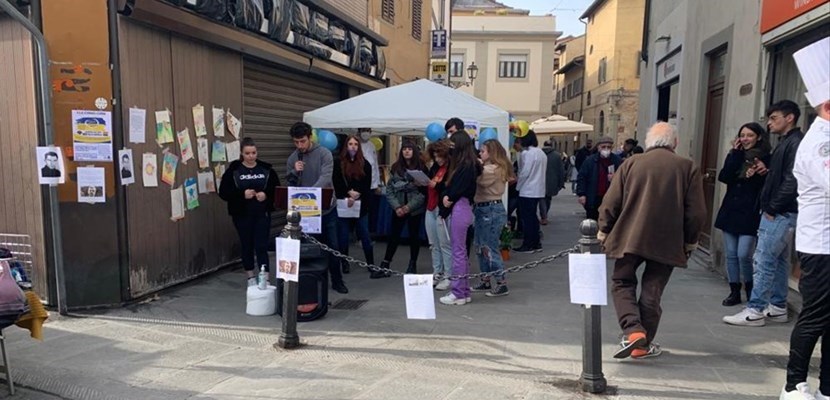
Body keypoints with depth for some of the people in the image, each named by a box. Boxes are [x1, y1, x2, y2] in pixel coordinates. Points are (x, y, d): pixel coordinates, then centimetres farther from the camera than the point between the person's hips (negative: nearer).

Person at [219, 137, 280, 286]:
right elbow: (223, 193, -6)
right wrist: (242, 194, -19)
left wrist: (267, 195, -14)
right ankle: (251, 277, 27)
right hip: (242, 215, 0)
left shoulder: (266, 169, 1)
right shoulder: (233, 170, -3)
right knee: (246, 245, 11)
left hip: (262, 214, 0)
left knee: (262, 246, -4)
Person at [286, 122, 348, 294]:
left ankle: (337, 281, 22)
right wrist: (295, 173, -17)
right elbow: (290, 185, 4)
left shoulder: (324, 154, -8)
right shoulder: (292, 159, 4)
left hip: (327, 209, -2)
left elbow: (325, 178, -21)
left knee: (332, 246, 6)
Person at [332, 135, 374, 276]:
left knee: (365, 236, 3)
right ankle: (344, 264, 16)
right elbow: (336, 185, -3)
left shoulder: (365, 165, 4)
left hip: (361, 205, 0)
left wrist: (356, 195, -15)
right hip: (343, 205, 0)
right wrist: (347, 197, -16)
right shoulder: (339, 164, 3)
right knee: (343, 237, 4)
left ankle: (371, 264, 13)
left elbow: (367, 186, -1)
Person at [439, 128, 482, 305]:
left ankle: (458, 293, 5)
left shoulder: (466, 165, -14)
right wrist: (447, 196, -4)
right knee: (461, 252, 14)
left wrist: (448, 197, -1)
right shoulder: (467, 164, 14)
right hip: (459, 208, 10)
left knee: (458, 252, -3)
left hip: (460, 209, -10)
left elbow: (460, 188, -17)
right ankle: (464, 291, 21)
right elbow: (452, 186, 13)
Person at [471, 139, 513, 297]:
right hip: (482, 209, 10)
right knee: (480, 247, 14)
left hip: (492, 210, -10)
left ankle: (502, 284, 2)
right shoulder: (487, 168, 16)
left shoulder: (495, 169, -13)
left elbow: (480, 179, -23)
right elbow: (479, 180, 6)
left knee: (490, 248, -6)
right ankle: (485, 281, 23)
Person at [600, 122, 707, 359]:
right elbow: (697, 212, 1)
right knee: (652, 292, 10)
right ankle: (643, 345, 16)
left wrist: (604, 231, 13)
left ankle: (633, 331, -5)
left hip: (630, 238, -1)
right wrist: (690, 241, 14)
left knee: (622, 283, 14)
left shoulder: (630, 164, 0)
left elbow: (610, 204, -1)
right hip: (668, 242, 1)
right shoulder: (688, 168, 2)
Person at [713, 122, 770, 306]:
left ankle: (750, 289, 17)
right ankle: (734, 292, 19)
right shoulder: (734, 155, 9)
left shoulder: (765, 158, -5)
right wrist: (736, 154, -8)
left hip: (749, 213, -5)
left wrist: (756, 176, -22)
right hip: (730, 211, 5)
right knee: (731, 255, 9)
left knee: (744, 255, -7)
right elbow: (724, 177, -7)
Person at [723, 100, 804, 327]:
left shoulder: (796, 143, -13)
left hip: (780, 213, -10)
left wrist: (772, 209, -17)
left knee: (763, 260, -8)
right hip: (779, 213, 10)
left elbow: (792, 182, -20)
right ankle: (777, 308, 22)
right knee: (778, 260, 14)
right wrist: (766, 170, 4)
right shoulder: (786, 143, 17)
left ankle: (755, 311, -3)